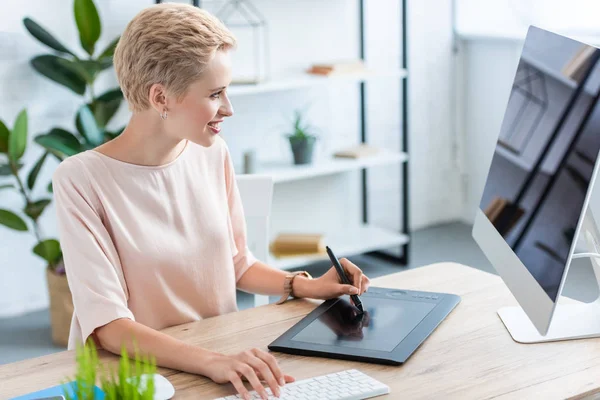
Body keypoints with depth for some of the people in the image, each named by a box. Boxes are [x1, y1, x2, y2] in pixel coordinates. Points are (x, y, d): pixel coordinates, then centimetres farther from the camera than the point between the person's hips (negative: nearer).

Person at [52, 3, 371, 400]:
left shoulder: (212, 153, 2)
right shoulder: (82, 178, -14)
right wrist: (210, 361, -32)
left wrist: (304, 286, 1)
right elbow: (107, 324, -20)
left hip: (225, 355, 5)